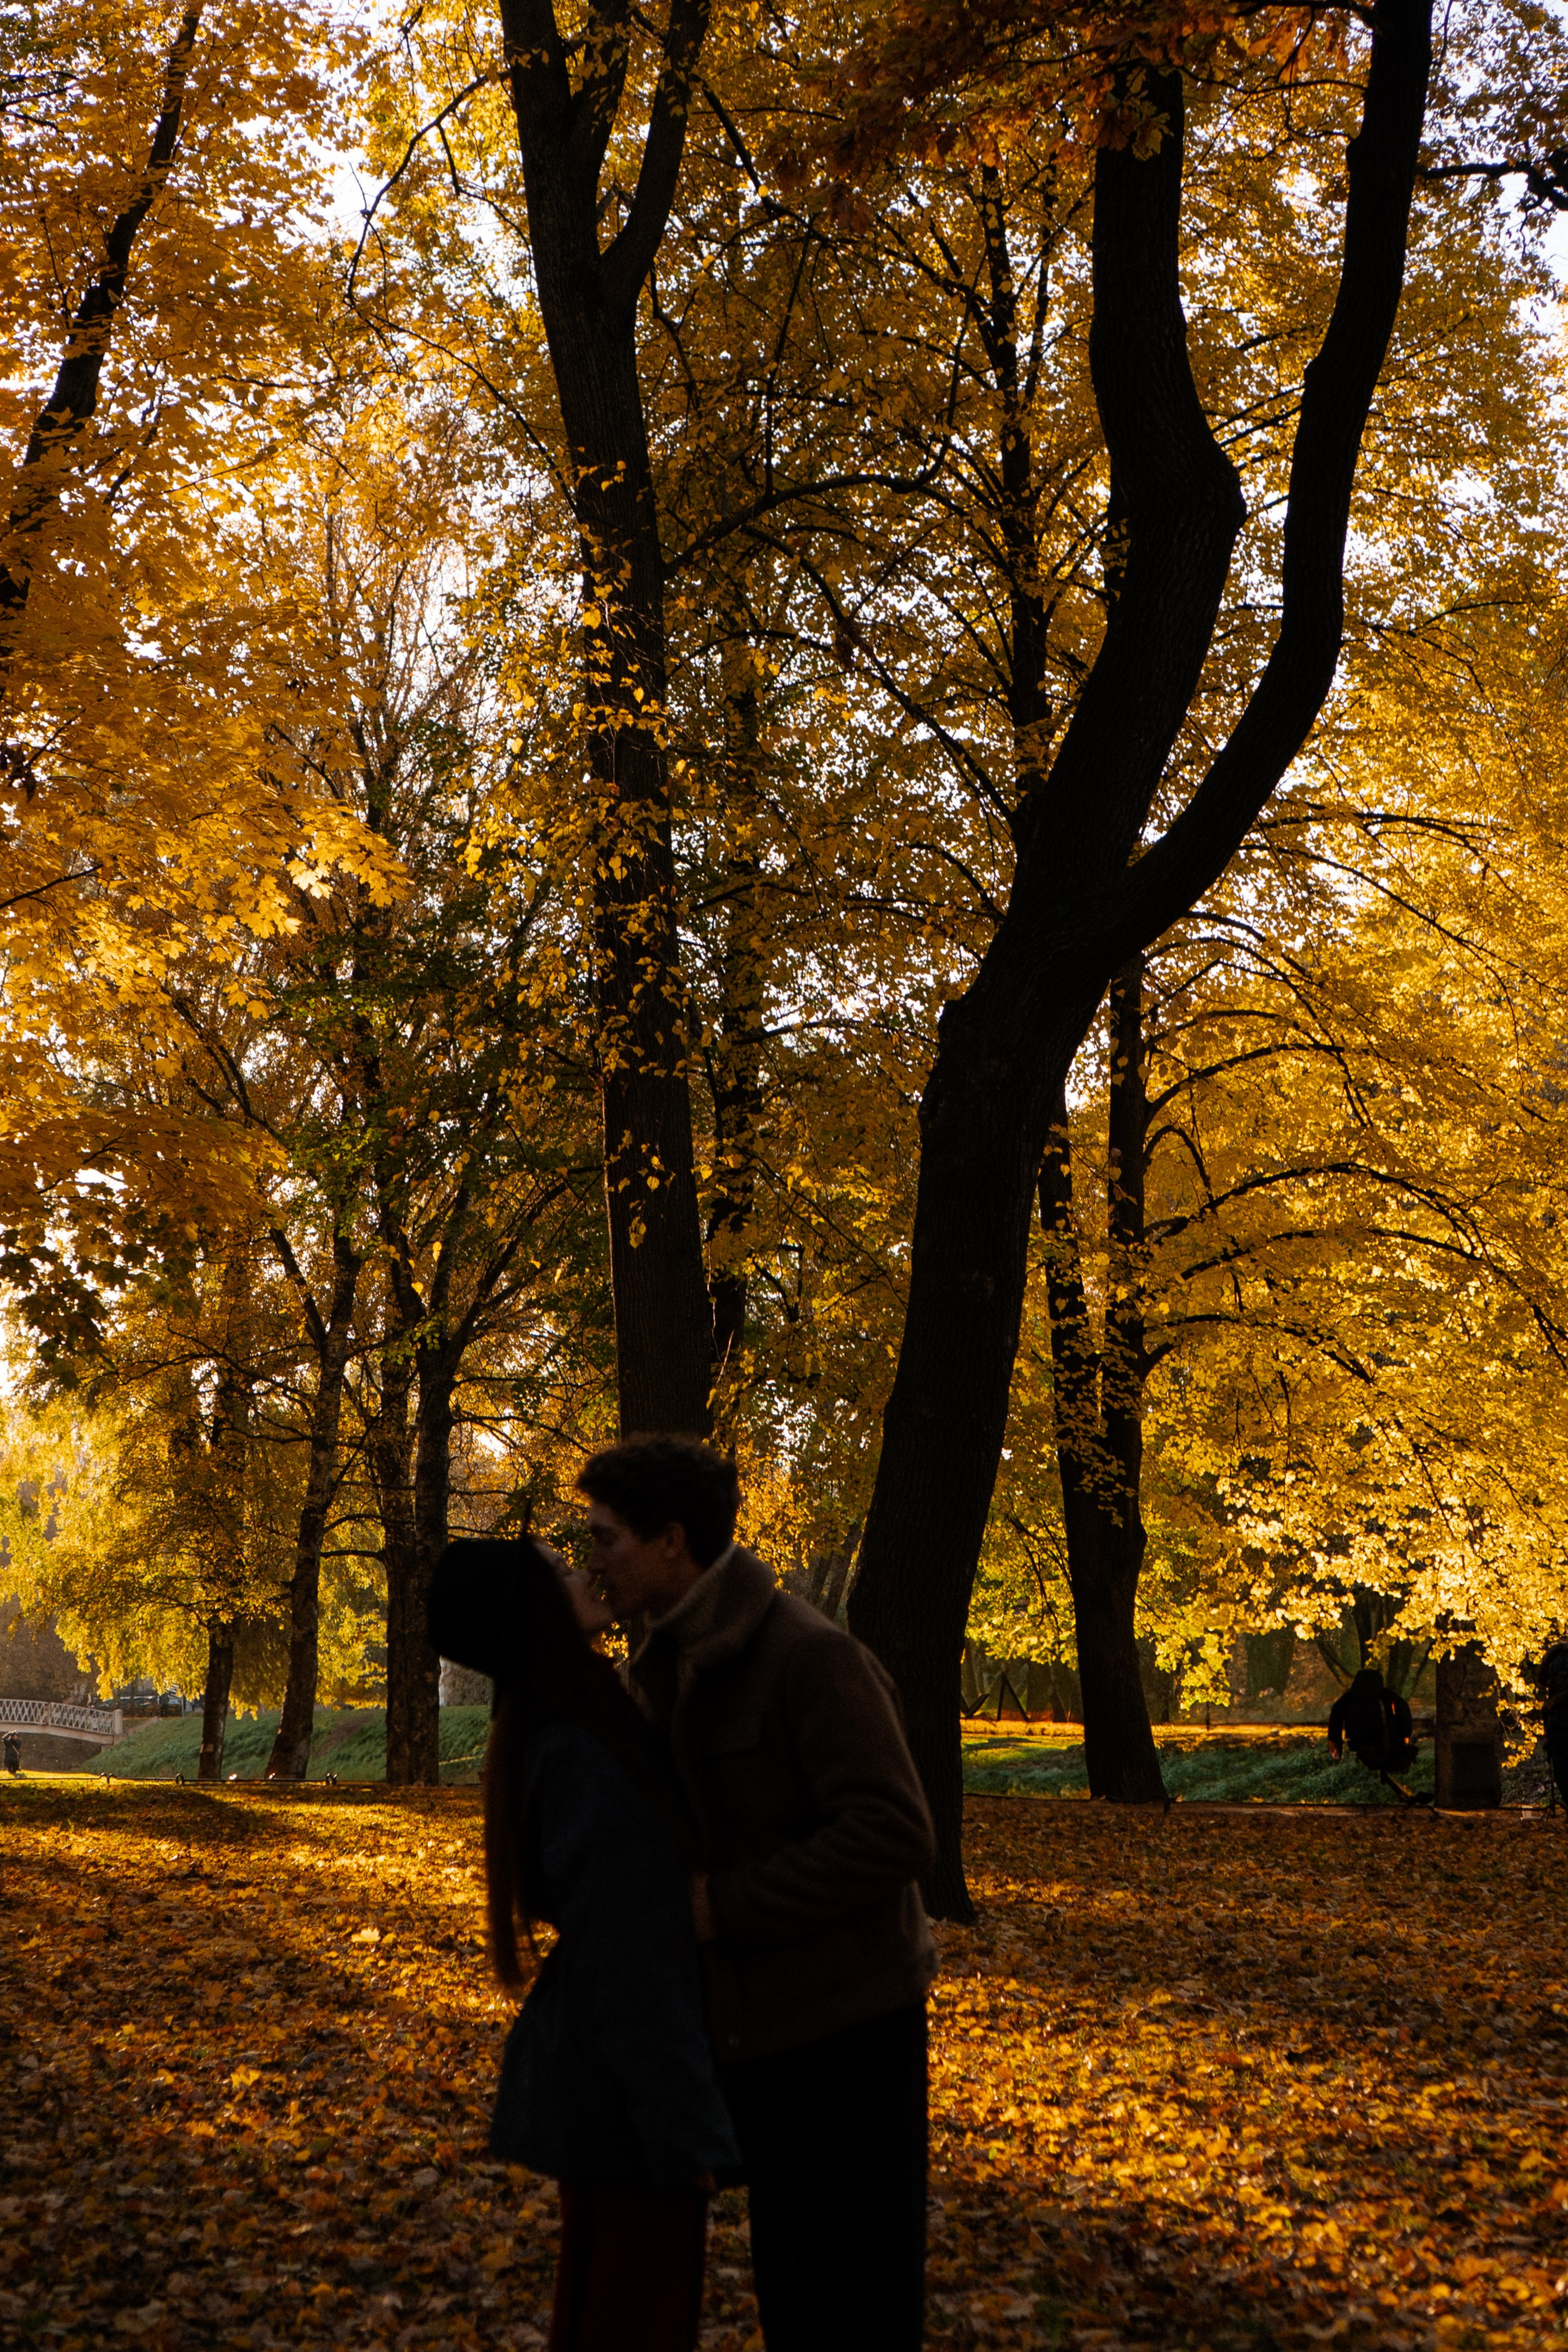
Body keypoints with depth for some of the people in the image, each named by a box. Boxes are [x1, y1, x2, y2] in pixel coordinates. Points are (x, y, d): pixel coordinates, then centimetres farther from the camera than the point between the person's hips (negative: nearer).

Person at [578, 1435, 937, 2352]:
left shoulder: (813, 1655, -19)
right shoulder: (674, 1666, 9)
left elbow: (894, 1836, -24)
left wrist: (725, 1908, -21)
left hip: (847, 2024, -8)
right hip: (758, 2025, 8)